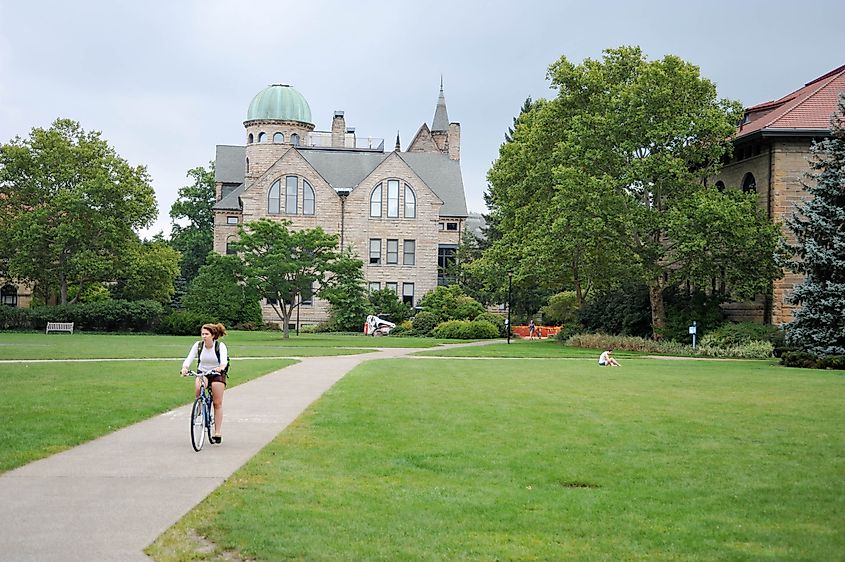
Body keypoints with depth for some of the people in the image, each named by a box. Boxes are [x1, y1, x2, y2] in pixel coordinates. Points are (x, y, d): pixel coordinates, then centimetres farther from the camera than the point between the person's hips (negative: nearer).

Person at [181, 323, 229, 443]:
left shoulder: (220, 346, -15)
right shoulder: (198, 345, -10)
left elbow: (224, 360, -30)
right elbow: (189, 358, -18)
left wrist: (221, 367, -53)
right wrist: (184, 368, -40)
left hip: (217, 374, -1)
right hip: (202, 373, 1)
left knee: (218, 403, -8)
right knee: (199, 388, -33)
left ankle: (217, 432, -3)